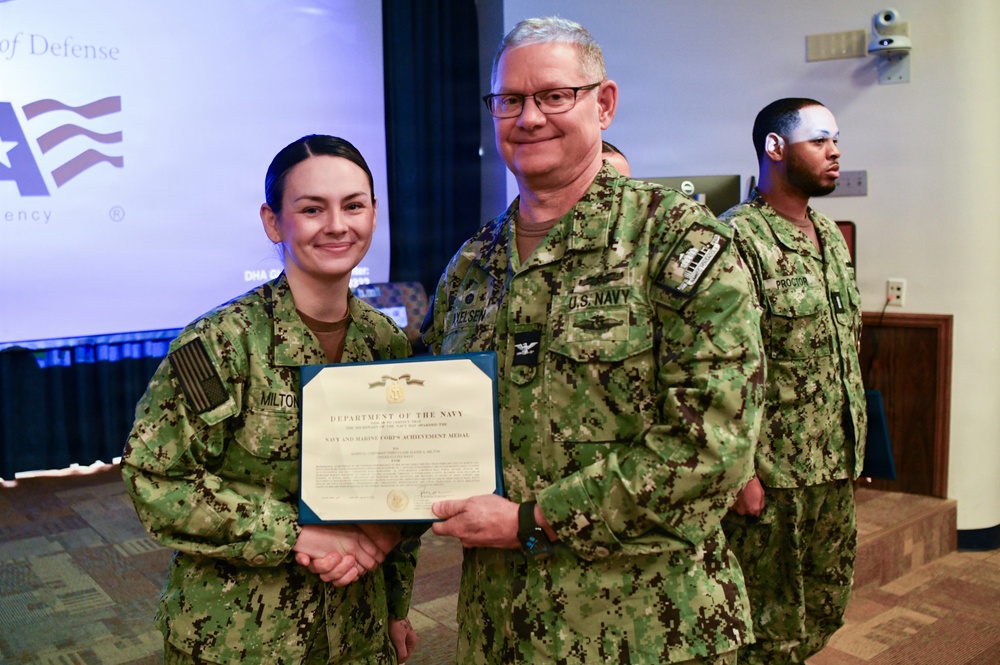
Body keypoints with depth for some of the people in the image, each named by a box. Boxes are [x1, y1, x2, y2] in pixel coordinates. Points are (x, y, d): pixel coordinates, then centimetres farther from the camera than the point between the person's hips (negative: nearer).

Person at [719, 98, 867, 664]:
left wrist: (853, 450, 16)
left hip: (836, 467, 8)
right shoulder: (739, 239, -15)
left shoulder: (832, 236, 12)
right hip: (772, 470, -8)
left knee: (827, 607, 19)